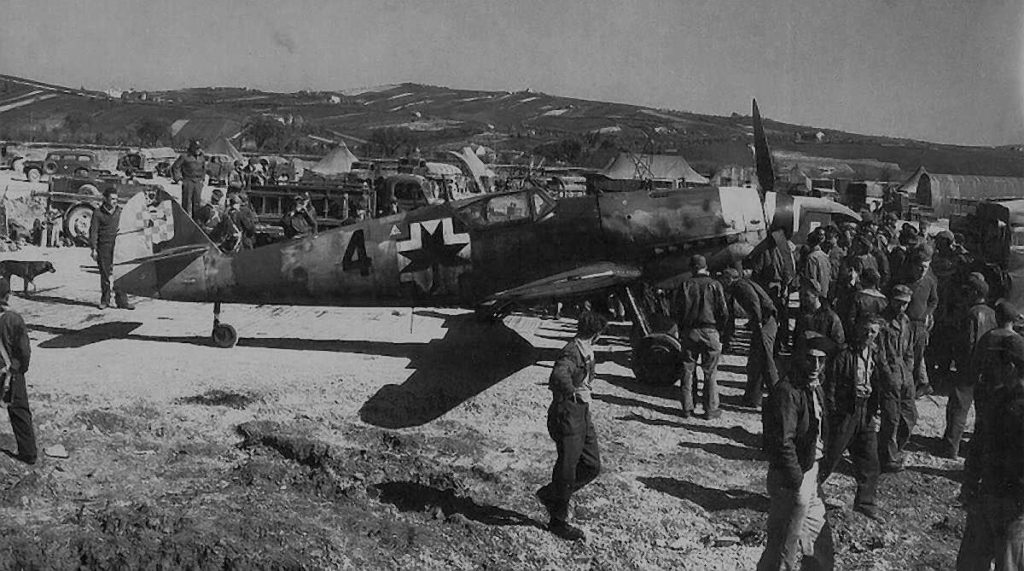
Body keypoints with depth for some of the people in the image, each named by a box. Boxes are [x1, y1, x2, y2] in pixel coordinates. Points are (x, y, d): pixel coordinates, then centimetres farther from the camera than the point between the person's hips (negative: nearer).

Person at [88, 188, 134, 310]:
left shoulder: (120, 211, 9)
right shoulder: (98, 213, -1)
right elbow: (93, 231, -2)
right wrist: (93, 248, -7)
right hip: (104, 246, -2)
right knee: (105, 274, 4)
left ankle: (121, 300, 2)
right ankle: (105, 300, 15)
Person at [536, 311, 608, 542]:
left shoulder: (587, 352, 11)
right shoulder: (571, 353, -21)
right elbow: (559, 374, -42)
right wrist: (573, 392, -50)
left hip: (583, 414, 10)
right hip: (566, 415, -9)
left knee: (592, 466, 10)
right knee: (567, 469, 0)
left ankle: (550, 495, 26)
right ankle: (558, 521, 16)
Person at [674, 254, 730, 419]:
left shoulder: (685, 285, -1)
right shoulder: (714, 285, -4)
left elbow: (677, 311, 0)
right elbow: (724, 312, -4)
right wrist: (719, 329, 10)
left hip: (689, 332, 1)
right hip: (710, 332, -1)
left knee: (688, 371, 10)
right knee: (710, 372, 6)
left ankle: (687, 408, 13)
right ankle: (710, 410, 8)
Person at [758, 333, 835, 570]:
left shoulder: (815, 387, 9)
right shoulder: (787, 392, -22)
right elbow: (783, 443, -26)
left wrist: (817, 471, 13)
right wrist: (797, 483, -22)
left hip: (811, 473, 10)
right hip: (791, 479, -10)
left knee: (821, 539, 22)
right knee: (785, 544, 0)